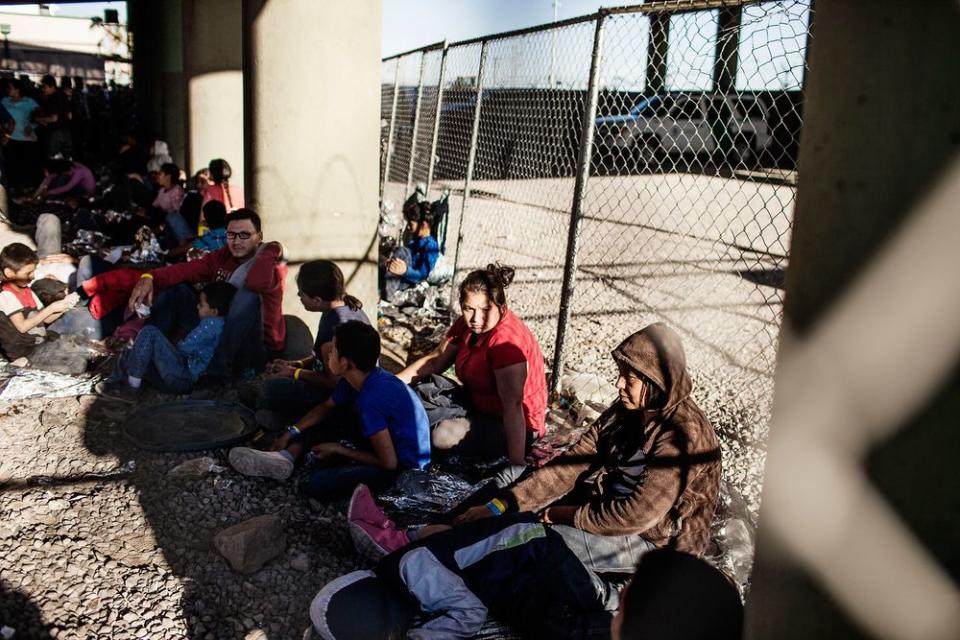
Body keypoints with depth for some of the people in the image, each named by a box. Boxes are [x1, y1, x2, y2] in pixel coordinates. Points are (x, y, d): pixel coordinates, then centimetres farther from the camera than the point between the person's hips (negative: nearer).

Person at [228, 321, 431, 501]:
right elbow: (326, 407, 16)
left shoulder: (370, 400, -31)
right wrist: (291, 433, 7)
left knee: (315, 484, -23)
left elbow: (389, 462, -27)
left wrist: (338, 450, -15)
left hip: (403, 465, -9)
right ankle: (285, 457, 2)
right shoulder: (358, 379, -3)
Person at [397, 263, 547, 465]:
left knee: (444, 435, -29)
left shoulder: (506, 341, -29)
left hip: (515, 428, -8)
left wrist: (517, 465, -37)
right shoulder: (468, 324, -3)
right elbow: (436, 360, 8)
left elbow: (512, 406, -34)